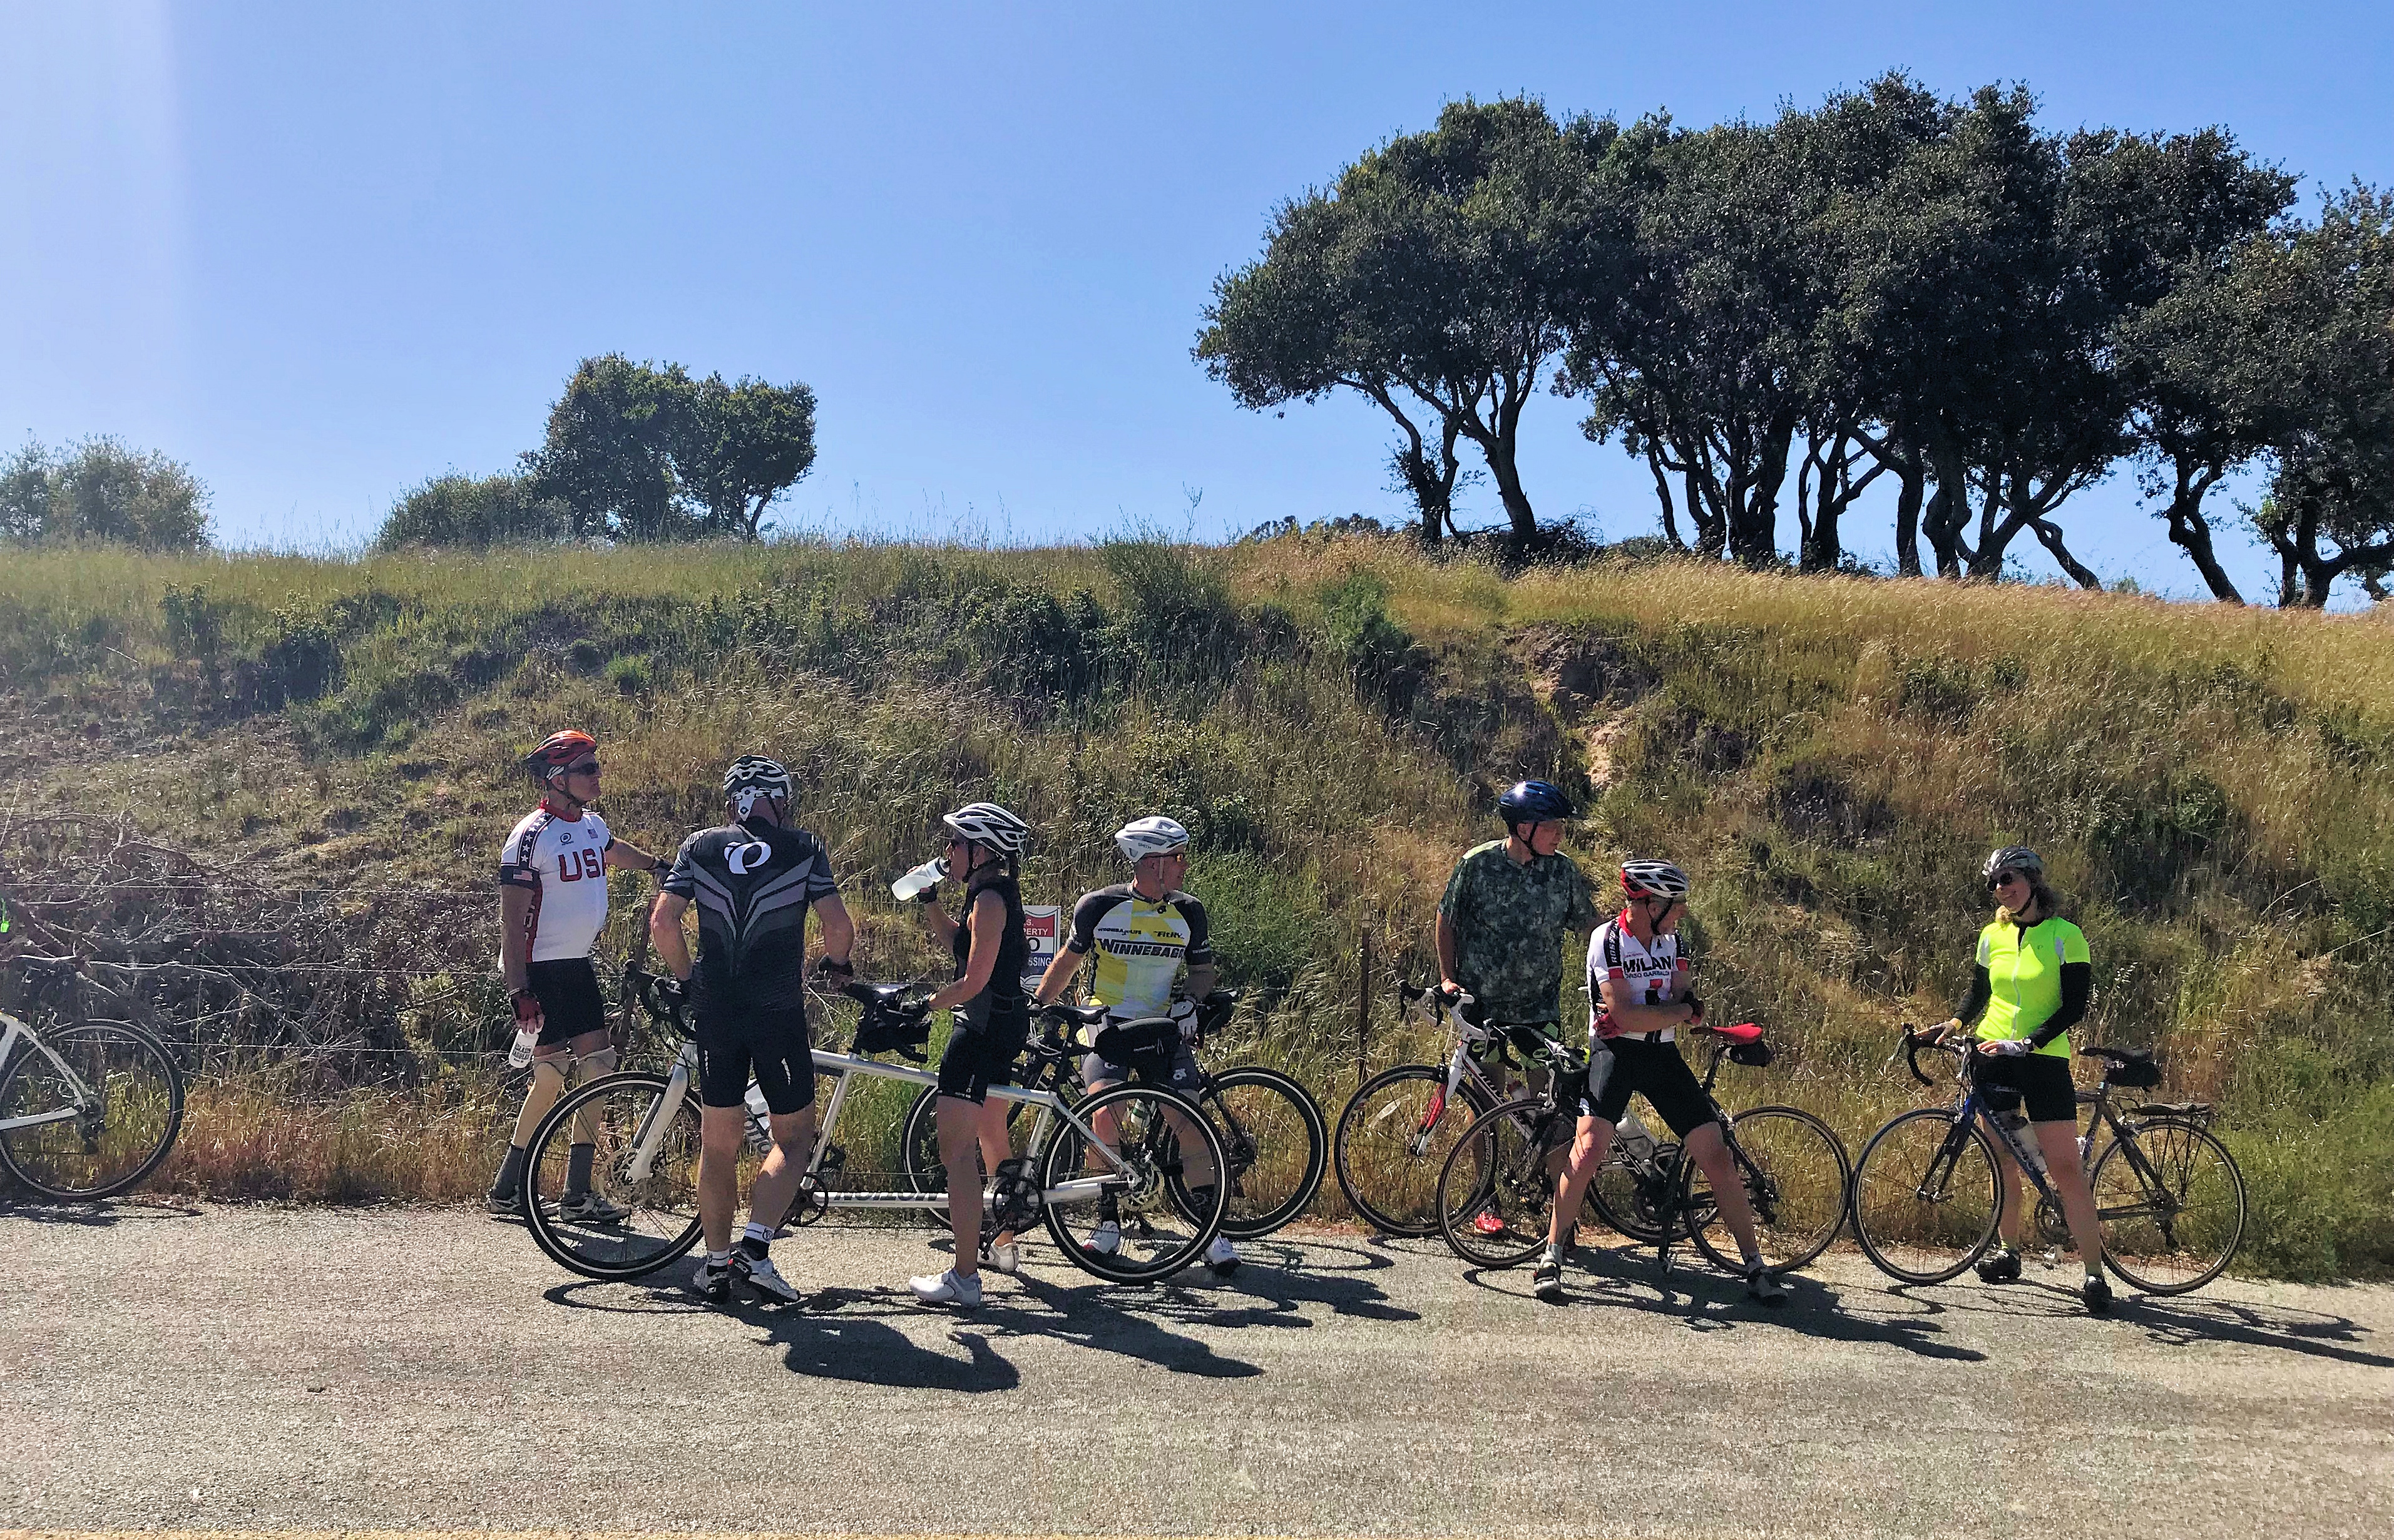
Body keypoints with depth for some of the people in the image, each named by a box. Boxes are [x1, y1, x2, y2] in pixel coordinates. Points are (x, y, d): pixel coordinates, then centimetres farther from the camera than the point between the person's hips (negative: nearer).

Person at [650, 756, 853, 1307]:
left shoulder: (699, 847, 6)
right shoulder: (804, 849, 0)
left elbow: (662, 922, -2)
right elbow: (839, 925, -7)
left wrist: (686, 977, 13)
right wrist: (836, 963, 13)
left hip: (715, 1011, 3)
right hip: (779, 1013, -2)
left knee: (719, 1142, 13)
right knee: (793, 1137, 11)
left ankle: (717, 1264, 19)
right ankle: (755, 1250, -3)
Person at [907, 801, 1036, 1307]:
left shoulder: (990, 899, -18)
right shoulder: (997, 891, 12)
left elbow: (973, 981, -22)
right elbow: (956, 941, 19)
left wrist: (925, 1005, -12)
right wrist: (929, 899, 9)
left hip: (984, 1027, -11)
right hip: (1002, 1024, 11)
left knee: (956, 1151, -11)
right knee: (993, 1138, 24)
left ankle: (964, 1277, -12)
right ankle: (1003, 1242, 40)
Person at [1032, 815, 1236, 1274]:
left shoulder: (1188, 912, 0)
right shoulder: (1099, 906, -7)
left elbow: (1203, 971, 11)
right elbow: (1069, 959, 8)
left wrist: (1191, 1002, -9)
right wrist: (1036, 1006, 5)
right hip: (1107, 1025, -2)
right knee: (1104, 1116, -22)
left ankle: (1213, 1232, 1)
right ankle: (1108, 1222, -3)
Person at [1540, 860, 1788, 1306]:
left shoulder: (1672, 940, 6)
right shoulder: (1607, 940, -12)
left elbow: (1688, 1009, -2)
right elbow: (1625, 1017, -20)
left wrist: (1640, 1013, -20)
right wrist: (1683, 1009, -9)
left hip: (1663, 1055, 5)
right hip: (1615, 1051, -5)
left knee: (1718, 1160, -2)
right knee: (1588, 1149, -23)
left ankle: (1756, 1268, 10)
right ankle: (1551, 1260, -10)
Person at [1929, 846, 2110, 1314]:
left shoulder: (2065, 935, -7)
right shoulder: (1992, 936, 6)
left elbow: (2075, 1007, -10)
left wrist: (2026, 1043, -20)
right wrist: (1956, 1022, -4)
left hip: (2044, 1060, -4)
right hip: (1994, 1059, 4)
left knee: (2065, 1169, -8)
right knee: (2003, 1162, 10)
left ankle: (2094, 1274, -4)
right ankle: (2009, 1251, 25)